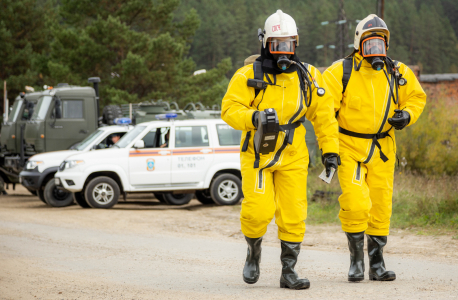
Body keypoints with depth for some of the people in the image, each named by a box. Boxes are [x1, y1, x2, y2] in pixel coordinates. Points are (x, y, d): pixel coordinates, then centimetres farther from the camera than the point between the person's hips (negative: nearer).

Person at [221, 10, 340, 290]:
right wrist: (253, 118, -30)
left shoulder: (309, 77, 2)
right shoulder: (248, 76, -7)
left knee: (294, 214, -2)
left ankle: (289, 271, 9)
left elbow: (324, 115, 8)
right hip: (257, 154, -2)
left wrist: (330, 150, 4)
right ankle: (254, 252, 17)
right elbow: (230, 109, -11)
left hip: (292, 156, 3)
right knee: (258, 210, -13)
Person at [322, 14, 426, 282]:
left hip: (383, 149, 3)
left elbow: (417, 96, 18)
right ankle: (356, 260, 2)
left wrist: (407, 115, -3)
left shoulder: (398, 73, 3)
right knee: (355, 204, -15)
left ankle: (377, 264, 17)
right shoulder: (341, 72, -7)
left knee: (381, 205, 5)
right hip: (350, 147, -3)